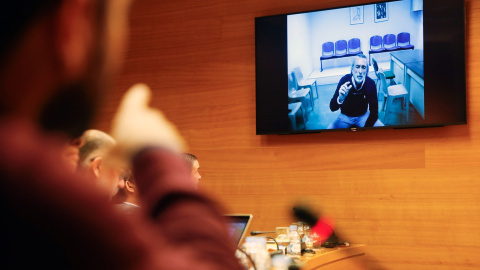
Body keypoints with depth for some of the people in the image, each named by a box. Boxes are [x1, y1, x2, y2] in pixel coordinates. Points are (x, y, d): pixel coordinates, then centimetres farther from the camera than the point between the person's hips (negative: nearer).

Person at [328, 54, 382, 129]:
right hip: (345, 117, -1)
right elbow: (332, 108, -25)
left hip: (363, 116, 1)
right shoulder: (344, 80, -22)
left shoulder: (370, 83, -19)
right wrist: (340, 98, -46)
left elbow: (374, 111, -15)